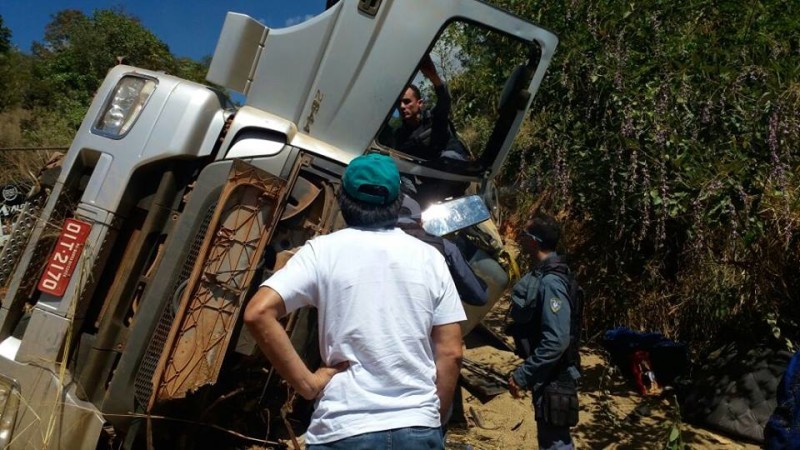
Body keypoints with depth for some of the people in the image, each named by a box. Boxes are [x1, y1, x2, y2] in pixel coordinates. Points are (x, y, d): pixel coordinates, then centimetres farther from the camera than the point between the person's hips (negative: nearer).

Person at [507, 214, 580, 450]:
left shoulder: (550, 283, -24)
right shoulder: (542, 274, 6)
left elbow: (556, 341, -30)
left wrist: (521, 375, -25)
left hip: (553, 379, -10)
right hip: (547, 375, 10)